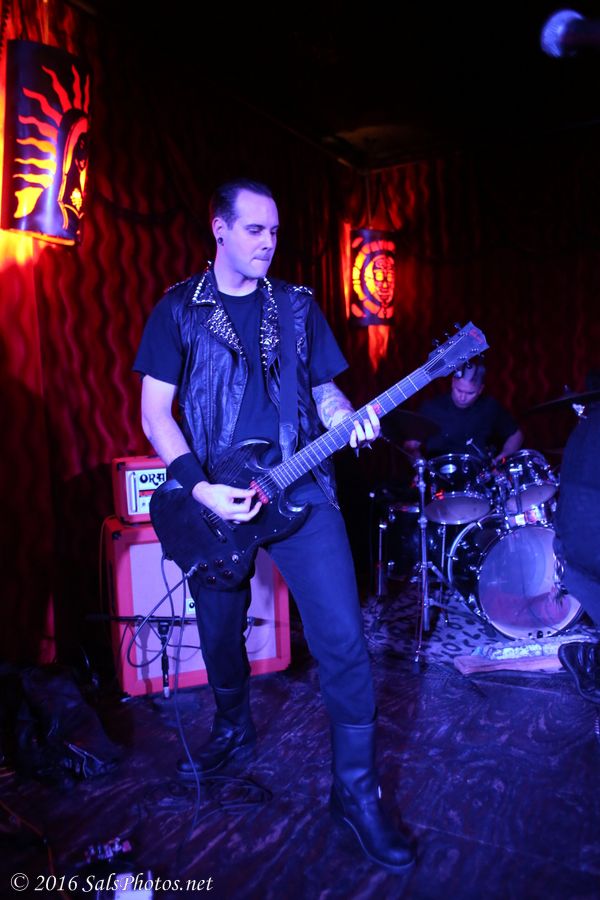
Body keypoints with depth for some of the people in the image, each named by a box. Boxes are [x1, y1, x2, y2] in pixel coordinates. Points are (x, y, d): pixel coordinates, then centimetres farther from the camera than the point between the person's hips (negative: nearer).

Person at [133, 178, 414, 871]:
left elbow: (323, 387, 13)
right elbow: (155, 410, -2)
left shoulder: (297, 306, 10)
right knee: (219, 635, 16)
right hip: (214, 497, 0)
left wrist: (348, 418, -11)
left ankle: (356, 791, 11)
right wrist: (200, 488, -15)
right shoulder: (179, 309, 3)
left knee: (342, 639, -7)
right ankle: (233, 729, 46)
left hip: (300, 489, 1)